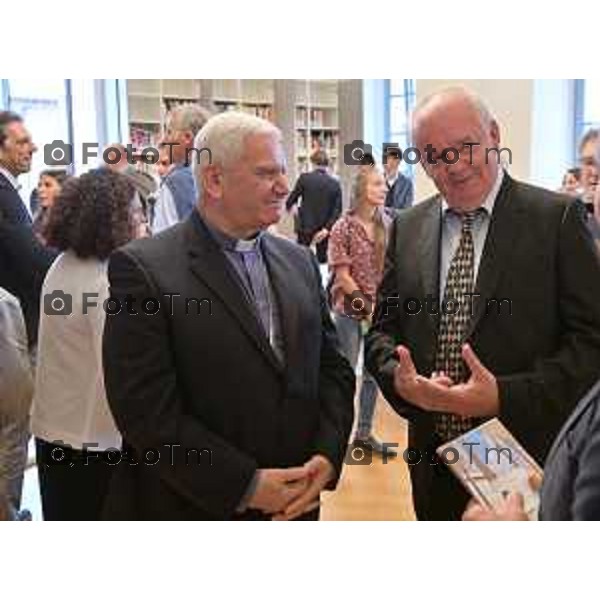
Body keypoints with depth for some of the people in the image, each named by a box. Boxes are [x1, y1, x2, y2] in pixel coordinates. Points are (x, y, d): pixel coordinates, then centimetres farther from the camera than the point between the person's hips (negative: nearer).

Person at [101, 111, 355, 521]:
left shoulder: (299, 261, 5)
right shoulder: (143, 269, -14)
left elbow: (332, 366, 8)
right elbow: (146, 410, -18)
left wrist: (327, 456, -7)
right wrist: (245, 486, -17)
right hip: (192, 509, -5)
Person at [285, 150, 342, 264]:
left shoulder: (304, 178, -9)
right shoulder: (335, 183, -2)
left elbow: (292, 198, -1)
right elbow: (337, 210, -7)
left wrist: (289, 206, 22)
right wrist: (326, 228, -9)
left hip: (305, 227, -2)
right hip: (324, 230, 2)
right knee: (322, 258, 10)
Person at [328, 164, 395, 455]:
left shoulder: (387, 224, 2)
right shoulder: (344, 227, -11)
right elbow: (342, 276, -11)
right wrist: (366, 306, -14)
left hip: (380, 309, 5)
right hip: (350, 310, -5)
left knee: (374, 373, 13)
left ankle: (364, 432, 27)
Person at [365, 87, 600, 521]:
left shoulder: (557, 218, -9)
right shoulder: (406, 228, 4)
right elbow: (384, 329, 9)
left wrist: (504, 396, -22)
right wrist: (399, 377, -12)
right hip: (435, 461, 4)